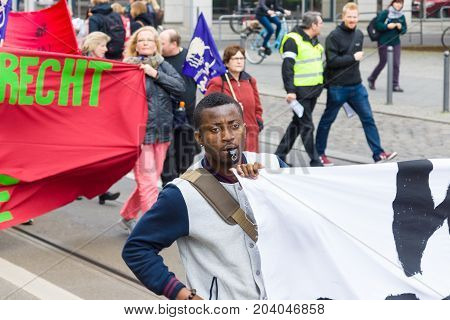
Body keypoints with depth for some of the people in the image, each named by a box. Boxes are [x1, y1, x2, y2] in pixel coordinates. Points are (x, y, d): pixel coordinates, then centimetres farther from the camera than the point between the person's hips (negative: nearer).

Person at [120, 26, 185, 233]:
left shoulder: (164, 66, 10)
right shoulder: (128, 67, -3)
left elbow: (180, 87, -4)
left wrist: (156, 74, -12)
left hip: (162, 131, 5)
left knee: (148, 181, 13)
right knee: (148, 183, -8)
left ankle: (127, 216, 30)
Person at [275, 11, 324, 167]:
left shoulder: (313, 40, 15)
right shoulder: (293, 40, -14)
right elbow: (287, 67, -18)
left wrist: (322, 83, 25)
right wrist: (290, 91, -23)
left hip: (313, 90, 9)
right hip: (300, 90, -9)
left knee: (297, 123, 14)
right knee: (307, 126, -4)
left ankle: (280, 155, 23)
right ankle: (315, 162, 1)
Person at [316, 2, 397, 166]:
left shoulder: (359, 34, 7)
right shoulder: (334, 36, -13)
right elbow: (331, 61, -20)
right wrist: (353, 58, -16)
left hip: (356, 86, 6)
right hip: (337, 87, -6)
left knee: (368, 118, 2)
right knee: (327, 120, 8)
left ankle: (378, 153, 5)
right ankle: (319, 153, 21)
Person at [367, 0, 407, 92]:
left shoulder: (402, 16, 5)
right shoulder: (385, 13, -9)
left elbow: (404, 30, 8)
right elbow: (377, 25, -12)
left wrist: (401, 28, -13)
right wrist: (387, 26, -23)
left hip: (396, 43, 4)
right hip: (384, 42, -4)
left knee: (396, 64, -1)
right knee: (383, 63, 5)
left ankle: (395, 85, 5)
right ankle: (371, 79, 27)